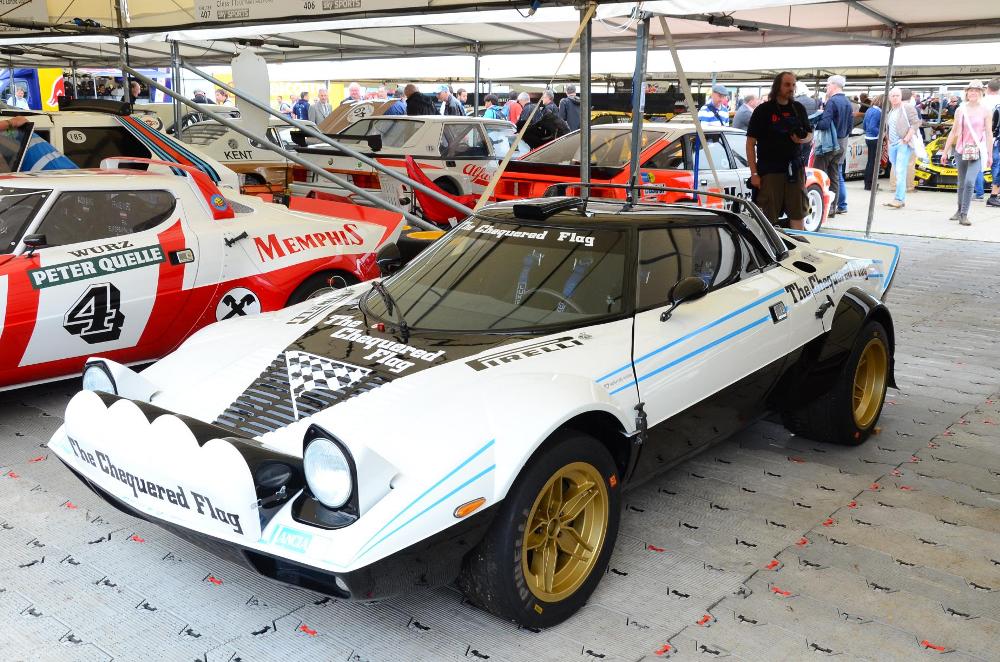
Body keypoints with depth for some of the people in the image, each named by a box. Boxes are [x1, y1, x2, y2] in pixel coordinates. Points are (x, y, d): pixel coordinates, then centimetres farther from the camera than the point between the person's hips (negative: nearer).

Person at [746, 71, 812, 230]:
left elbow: (809, 134, 21)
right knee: (768, 219, -2)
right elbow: (750, 143, -4)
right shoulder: (763, 110, -3)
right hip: (769, 170, -4)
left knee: (798, 217, 8)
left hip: (794, 169, 4)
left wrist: (802, 139, -5)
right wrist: (754, 173, -10)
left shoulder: (798, 109, 10)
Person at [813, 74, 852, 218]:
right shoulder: (848, 103, 12)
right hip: (842, 144, 8)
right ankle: (832, 207, 13)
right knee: (834, 176, 11)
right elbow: (850, 124, 16)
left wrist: (813, 123, -8)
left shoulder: (832, 101, -14)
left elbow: (825, 124, -24)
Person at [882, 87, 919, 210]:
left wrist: (907, 137, -17)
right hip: (892, 145, 8)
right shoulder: (890, 111, 19)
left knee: (900, 171, -15)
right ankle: (902, 199, 13)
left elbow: (915, 123, -10)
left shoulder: (907, 108, -4)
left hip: (903, 144, -8)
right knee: (898, 173, 9)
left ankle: (899, 199, -18)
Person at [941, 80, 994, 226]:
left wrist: (990, 155, -2)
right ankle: (959, 211, 24)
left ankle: (964, 215, -13)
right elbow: (954, 132, 11)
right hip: (961, 150, 3)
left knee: (969, 182, -16)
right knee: (961, 184, 11)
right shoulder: (960, 110, 6)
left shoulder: (985, 111, 0)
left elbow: (989, 133, 1)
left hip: (977, 152, -3)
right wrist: (945, 151, 10)